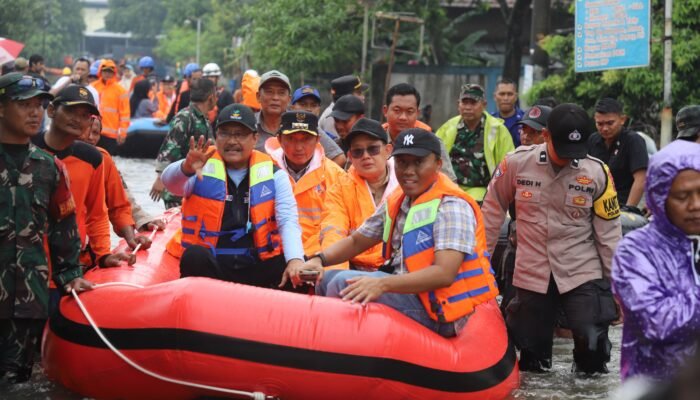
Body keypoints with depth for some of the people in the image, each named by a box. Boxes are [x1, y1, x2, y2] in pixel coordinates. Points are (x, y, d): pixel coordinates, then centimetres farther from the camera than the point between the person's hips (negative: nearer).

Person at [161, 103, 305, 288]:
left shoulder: (272, 173, 7)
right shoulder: (202, 166, 2)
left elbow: (288, 221, -4)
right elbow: (170, 181, -19)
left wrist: (295, 260, -24)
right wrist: (186, 168, -44)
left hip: (257, 268, 2)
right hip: (207, 266, -2)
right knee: (195, 256, -34)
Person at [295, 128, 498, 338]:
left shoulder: (451, 206, -15)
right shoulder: (396, 203, 11)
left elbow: (444, 274, -26)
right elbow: (356, 241, 21)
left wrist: (382, 284, -37)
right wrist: (319, 260, 1)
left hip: (438, 312, -9)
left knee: (344, 284, -21)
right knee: (326, 280, 11)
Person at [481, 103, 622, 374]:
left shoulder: (596, 172, -8)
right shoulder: (517, 163, -9)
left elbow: (609, 231, -1)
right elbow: (492, 211, 6)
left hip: (583, 273, -1)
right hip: (532, 274, 1)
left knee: (593, 353, -12)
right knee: (531, 358, 6)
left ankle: (587, 366, 20)